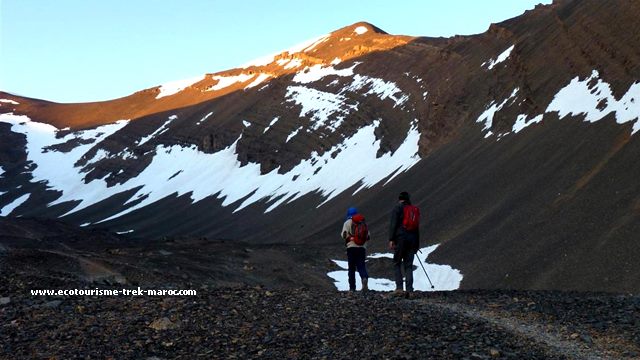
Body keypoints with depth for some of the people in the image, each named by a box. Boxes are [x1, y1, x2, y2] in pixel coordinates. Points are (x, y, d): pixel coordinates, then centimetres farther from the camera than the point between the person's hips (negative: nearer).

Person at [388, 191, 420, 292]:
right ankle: (409, 289, -1)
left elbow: (393, 224, -10)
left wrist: (391, 239, -11)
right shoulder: (415, 210, 17)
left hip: (400, 238, -4)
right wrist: (417, 244, 22)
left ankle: (399, 287, -8)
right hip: (412, 239, 5)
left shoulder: (398, 208, 0)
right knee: (409, 265, 7)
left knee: (397, 263, 4)